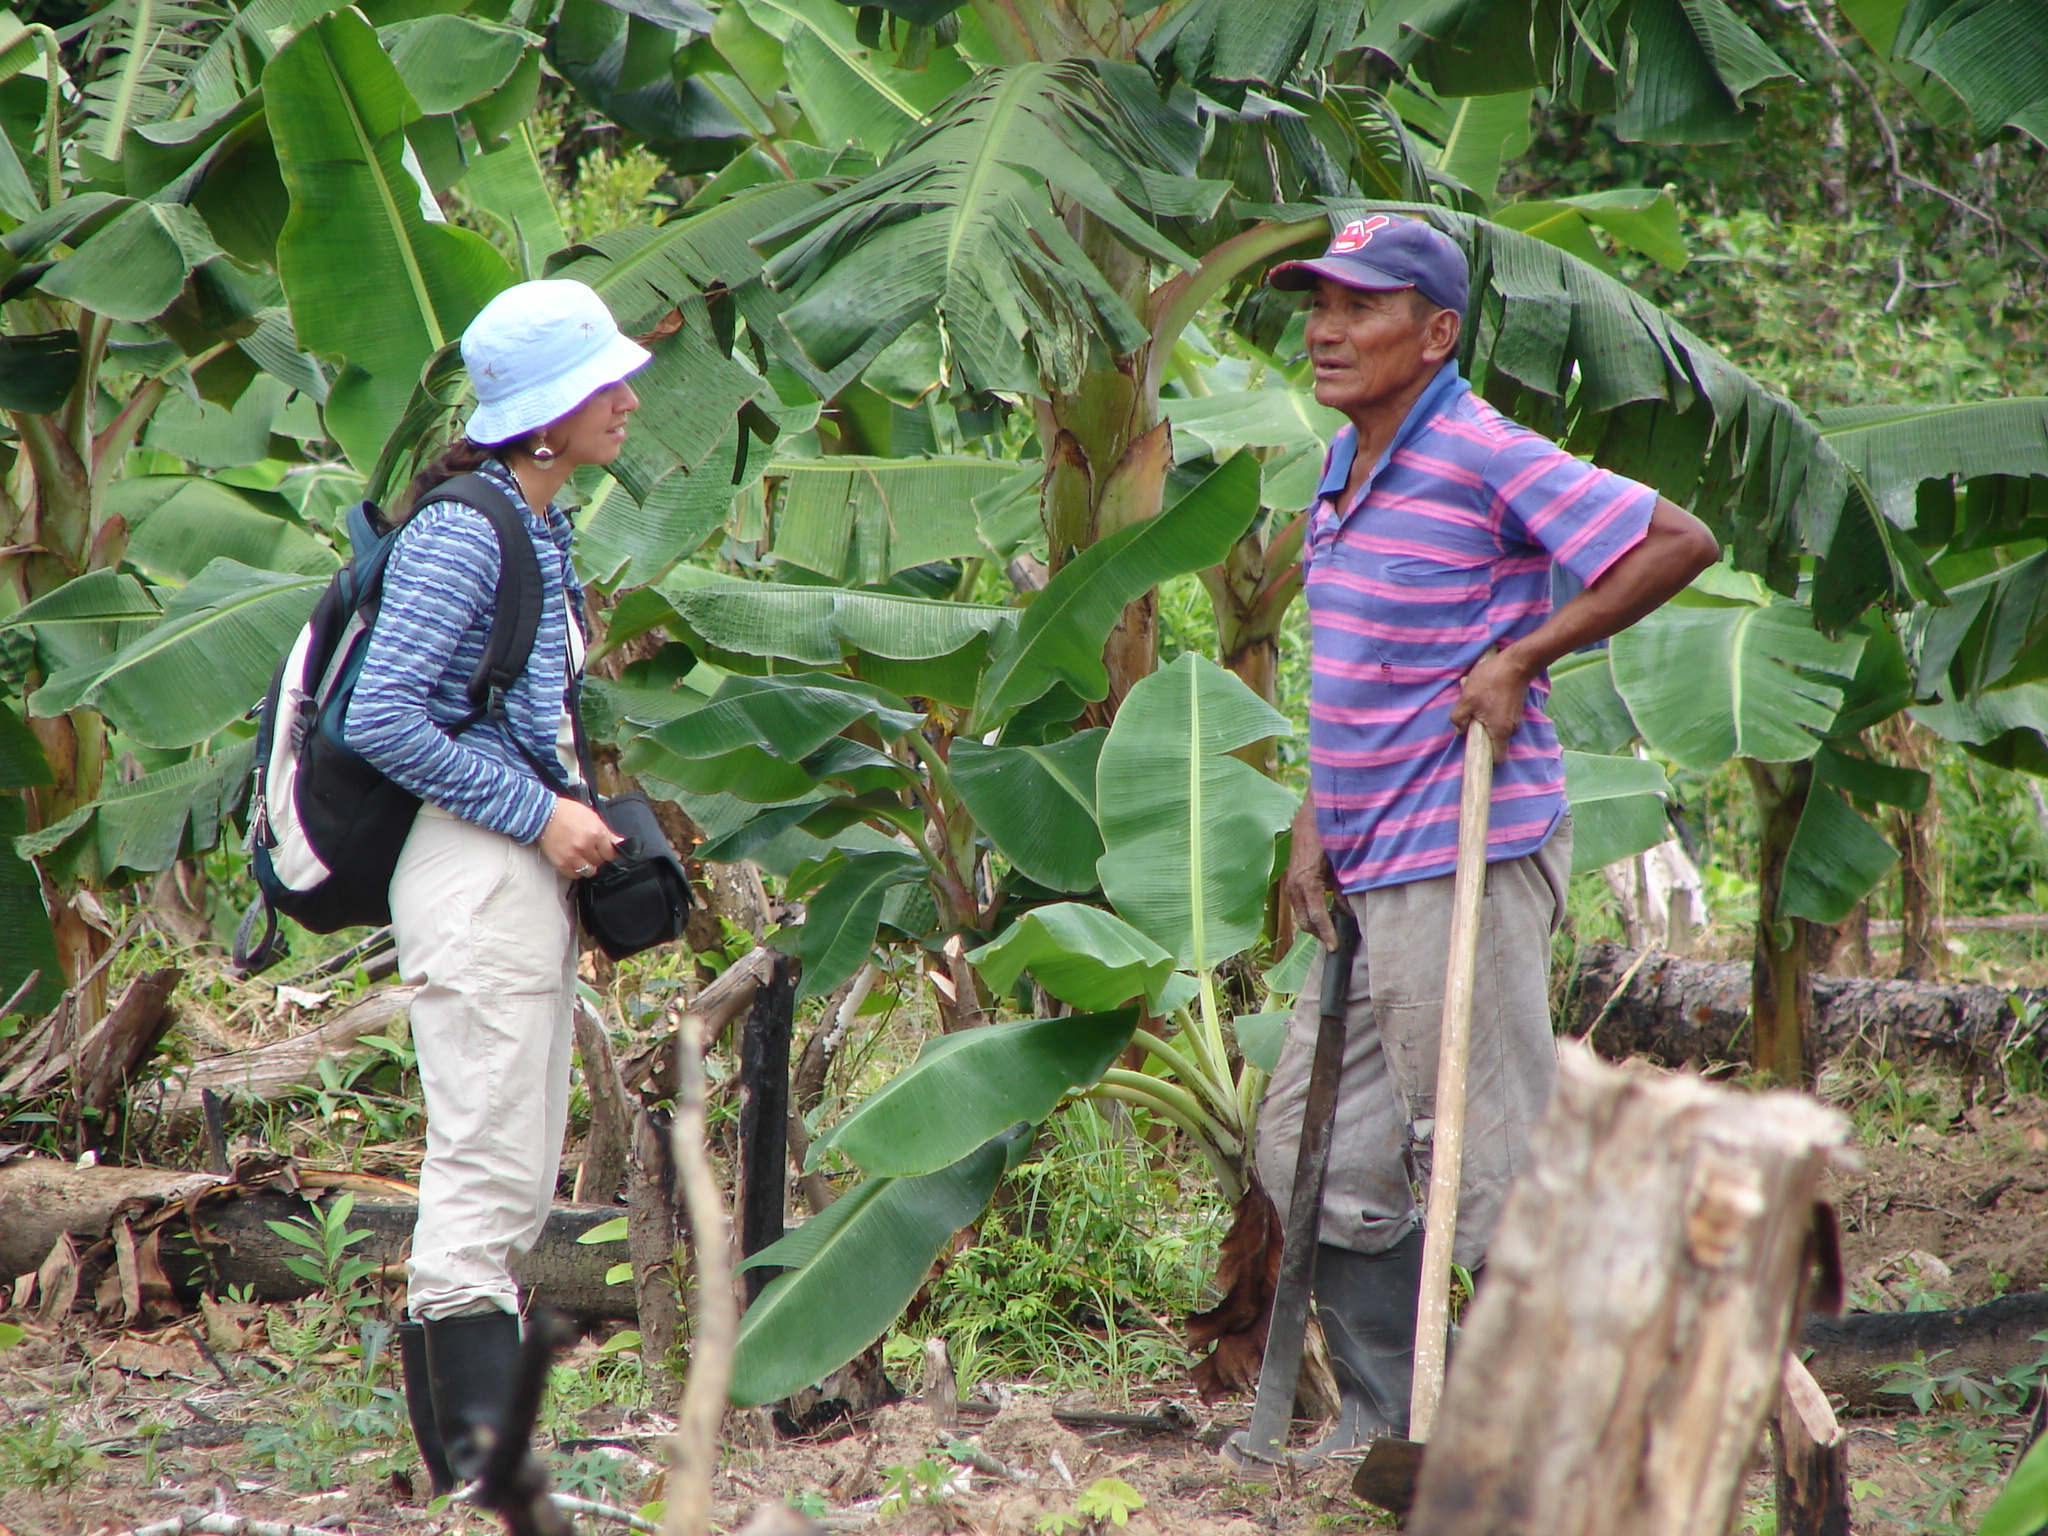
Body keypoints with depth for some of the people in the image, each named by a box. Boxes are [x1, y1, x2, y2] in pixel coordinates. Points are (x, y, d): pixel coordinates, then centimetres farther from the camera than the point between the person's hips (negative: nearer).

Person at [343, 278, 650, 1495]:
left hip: (532, 871, 10)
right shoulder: (464, 532, -14)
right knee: (489, 1168, -10)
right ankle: (482, 1464, -9)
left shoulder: (543, 527, 15)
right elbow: (384, 719, -20)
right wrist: (537, 815, -17)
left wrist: (579, 816, 10)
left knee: (518, 1184, 12)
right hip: (472, 871, -10)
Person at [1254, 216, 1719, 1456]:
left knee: (1491, 1162, -5)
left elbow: (1681, 542, -18)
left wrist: (1520, 661, -16)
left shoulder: (1485, 459, -14)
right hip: (1371, 876, 10)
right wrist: (1316, 831, 14)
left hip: (1468, 865, -10)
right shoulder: (1346, 470, 14)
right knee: (1316, 1151, 14)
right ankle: (1388, 1416, 24)